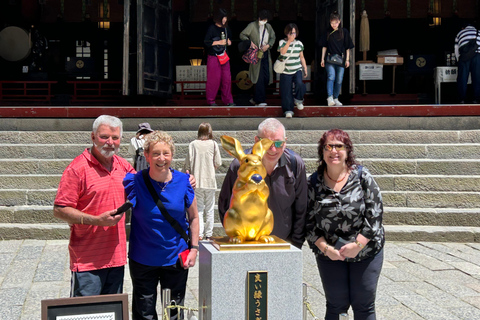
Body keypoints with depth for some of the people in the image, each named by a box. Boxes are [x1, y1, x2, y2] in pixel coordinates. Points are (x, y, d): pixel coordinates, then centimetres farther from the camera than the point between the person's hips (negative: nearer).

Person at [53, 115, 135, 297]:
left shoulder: (123, 166, 9)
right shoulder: (78, 168, -10)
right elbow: (59, 210, -13)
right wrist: (97, 220, -21)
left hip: (117, 255, 6)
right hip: (87, 260, -6)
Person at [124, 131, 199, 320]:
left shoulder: (183, 181, -6)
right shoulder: (134, 182, -11)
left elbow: (193, 217, 4)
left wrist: (194, 248, -1)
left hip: (176, 259, 1)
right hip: (143, 260, -1)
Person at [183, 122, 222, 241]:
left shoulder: (193, 144, -1)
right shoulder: (213, 144, -1)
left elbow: (188, 163, -3)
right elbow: (218, 163, 0)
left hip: (196, 181, 0)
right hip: (210, 181, 0)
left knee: (198, 208, 6)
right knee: (209, 209, 7)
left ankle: (199, 234, 1)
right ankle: (209, 234, 9)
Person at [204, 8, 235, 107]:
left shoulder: (226, 28, 8)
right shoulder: (212, 28, -9)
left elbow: (229, 39, 25)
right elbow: (206, 42, -14)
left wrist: (229, 42, 3)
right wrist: (218, 42, -18)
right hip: (213, 57, -5)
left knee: (227, 78, 3)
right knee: (214, 79, -1)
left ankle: (228, 100, 11)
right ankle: (211, 100, 13)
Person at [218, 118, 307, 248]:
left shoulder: (295, 164, -6)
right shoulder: (239, 165, -11)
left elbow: (301, 209, 4)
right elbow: (225, 206, 2)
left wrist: (295, 244, 3)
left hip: (284, 244, 1)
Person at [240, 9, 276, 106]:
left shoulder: (268, 27, 13)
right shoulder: (252, 25, -2)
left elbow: (273, 37, 19)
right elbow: (242, 35, -1)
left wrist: (268, 45, -1)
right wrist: (250, 42, -16)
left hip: (266, 54, 6)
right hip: (256, 54, -6)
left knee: (266, 77, 4)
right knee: (259, 77, -9)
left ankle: (256, 99, 16)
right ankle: (260, 100, -4)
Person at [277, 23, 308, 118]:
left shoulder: (299, 43, 8)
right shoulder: (282, 42, 0)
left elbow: (302, 57, 14)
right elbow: (282, 52, -20)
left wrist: (305, 69, 13)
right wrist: (289, 41, -20)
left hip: (297, 70, 1)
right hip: (285, 71, -1)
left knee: (299, 83, -24)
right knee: (286, 91, -2)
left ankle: (298, 100, 4)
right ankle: (288, 110, 9)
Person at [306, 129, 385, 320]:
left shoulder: (363, 177, -6)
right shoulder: (314, 183, -2)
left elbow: (375, 213, -9)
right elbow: (308, 222, -1)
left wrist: (358, 244, -17)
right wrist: (325, 248, -11)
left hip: (366, 251, -1)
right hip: (330, 254, 1)